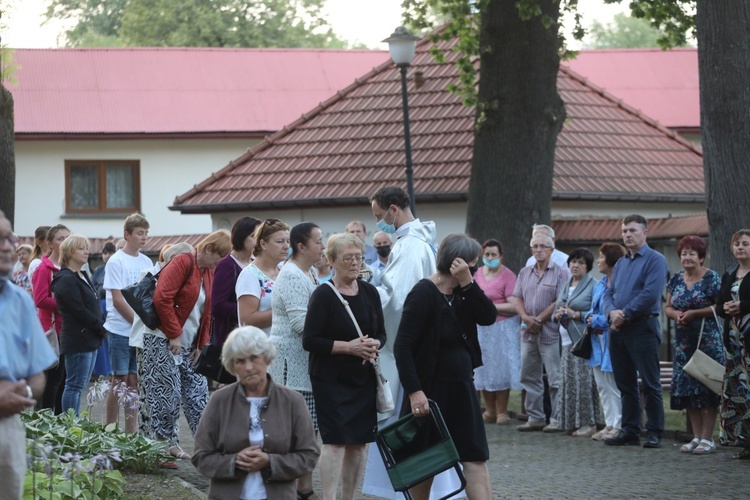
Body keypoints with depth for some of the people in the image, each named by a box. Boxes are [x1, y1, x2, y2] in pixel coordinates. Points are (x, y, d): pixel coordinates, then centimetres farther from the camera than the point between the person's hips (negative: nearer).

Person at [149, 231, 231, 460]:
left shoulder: (209, 273, 13)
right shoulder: (183, 263, -13)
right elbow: (162, 298, -22)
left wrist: (202, 345, 8)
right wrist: (174, 335, -19)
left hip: (189, 346, 8)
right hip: (163, 341, -8)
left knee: (198, 395, 4)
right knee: (167, 395, -6)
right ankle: (164, 444, 2)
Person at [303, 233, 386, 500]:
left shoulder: (369, 292, 9)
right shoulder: (323, 295, -8)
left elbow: (381, 333, 15)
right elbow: (310, 340, -11)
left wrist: (374, 345, -8)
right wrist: (348, 347, -18)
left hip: (363, 377, 6)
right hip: (331, 379, -6)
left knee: (359, 442, 7)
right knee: (336, 441, -11)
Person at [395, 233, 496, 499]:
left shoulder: (461, 292, 7)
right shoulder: (424, 293, -15)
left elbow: (489, 317, -5)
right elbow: (403, 346, -19)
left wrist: (468, 284, -15)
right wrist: (414, 391, -26)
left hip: (461, 388, 7)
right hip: (430, 392, -7)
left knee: (476, 458, -1)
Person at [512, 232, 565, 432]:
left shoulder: (559, 273, -3)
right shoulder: (524, 273, 15)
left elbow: (560, 302, -11)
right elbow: (517, 298, 9)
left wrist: (539, 320, -11)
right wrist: (526, 318, -9)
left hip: (550, 331, -6)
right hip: (528, 332, 6)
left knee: (555, 378, -5)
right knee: (529, 377, 9)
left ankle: (557, 418, -1)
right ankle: (535, 417, 16)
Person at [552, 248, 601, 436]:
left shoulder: (592, 286, -4)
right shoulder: (566, 286, 19)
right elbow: (556, 311, 24)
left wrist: (575, 314, -15)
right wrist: (558, 315, 2)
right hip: (567, 341, 7)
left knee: (583, 381, -10)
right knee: (568, 381, 5)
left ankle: (588, 423, -6)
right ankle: (571, 422, 11)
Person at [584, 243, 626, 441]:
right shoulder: (599, 285, 15)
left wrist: (597, 320, -13)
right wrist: (589, 317, -1)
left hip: (612, 341, -9)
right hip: (598, 340, 9)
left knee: (614, 386, -6)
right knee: (602, 386, 12)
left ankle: (618, 426, 0)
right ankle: (610, 424, 19)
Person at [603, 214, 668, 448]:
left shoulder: (655, 260, -5)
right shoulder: (621, 263, 18)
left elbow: (650, 294, -16)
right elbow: (609, 293, 14)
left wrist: (625, 314, -14)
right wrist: (612, 311, -8)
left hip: (643, 326, -8)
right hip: (619, 330, 8)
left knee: (650, 384, -5)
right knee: (625, 383, 10)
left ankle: (654, 433, -3)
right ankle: (630, 430, 15)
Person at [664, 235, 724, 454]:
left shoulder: (711, 278, -5)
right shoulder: (676, 280, 12)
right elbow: (668, 307, 15)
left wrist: (694, 313, -18)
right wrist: (676, 314, -7)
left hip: (707, 340, -6)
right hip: (683, 342, 6)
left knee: (707, 388, -7)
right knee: (687, 388, 6)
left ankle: (707, 439, -3)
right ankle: (697, 437, 13)